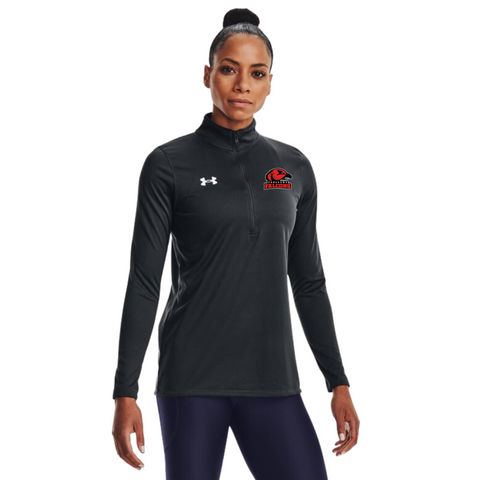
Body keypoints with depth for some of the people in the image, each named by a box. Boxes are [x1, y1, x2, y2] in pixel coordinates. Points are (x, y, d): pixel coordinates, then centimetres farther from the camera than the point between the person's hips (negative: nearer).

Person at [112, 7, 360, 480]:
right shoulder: (170, 164, -1)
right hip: (192, 376, -3)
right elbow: (143, 282, -3)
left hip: (272, 378, 3)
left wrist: (338, 382, 10)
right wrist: (125, 392, -8)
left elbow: (309, 282, 14)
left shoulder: (293, 167, 10)